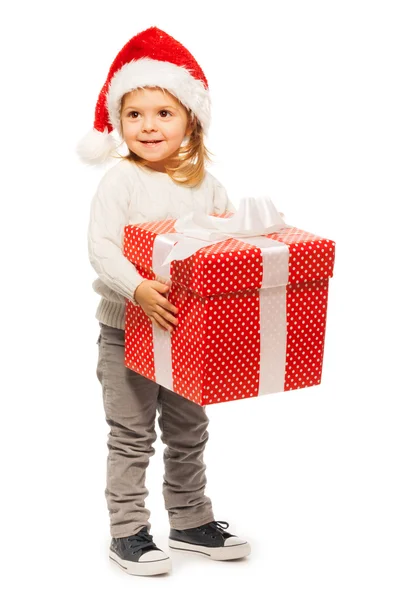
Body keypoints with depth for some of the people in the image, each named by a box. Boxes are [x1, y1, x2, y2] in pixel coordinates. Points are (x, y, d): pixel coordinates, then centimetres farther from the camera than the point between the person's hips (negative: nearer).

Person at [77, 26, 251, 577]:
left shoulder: (205, 184, 4)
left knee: (189, 432, 16)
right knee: (132, 436, 2)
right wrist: (139, 290, -36)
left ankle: (191, 521, 31)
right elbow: (101, 248, -21)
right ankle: (127, 532, 13)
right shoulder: (120, 182, -12)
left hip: (187, 329, 5)